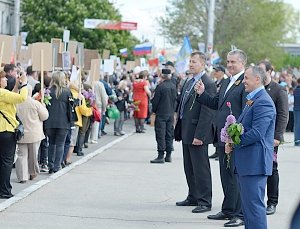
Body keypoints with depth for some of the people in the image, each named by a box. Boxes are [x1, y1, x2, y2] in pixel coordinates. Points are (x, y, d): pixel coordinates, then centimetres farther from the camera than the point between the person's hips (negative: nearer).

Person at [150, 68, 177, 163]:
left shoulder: (160, 86, -15)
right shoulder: (174, 87, 5)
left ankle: (161, 156, -7)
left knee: (161, 135, -4)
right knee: (169, 135, 10)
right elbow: (175, 99, 11)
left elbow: (155, 100, -11)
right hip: (171, 114, 6)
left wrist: (154, 110, 5)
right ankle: (168, 155, 14)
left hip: (161, 114, -6)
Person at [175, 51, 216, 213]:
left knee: (201, 168, -4)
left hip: (197, 133, -9)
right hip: (186, 132, 9)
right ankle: (193, 197, 26)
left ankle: (204, 202, 2)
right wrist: (179, 131, 16)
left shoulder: (208, 84, -15)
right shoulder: (188, 82, 15)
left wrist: (199, 135, -22)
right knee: (189, 168, 16)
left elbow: (207, 112, -19)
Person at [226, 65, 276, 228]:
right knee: (247, 204, 15)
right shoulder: (252, 100, 18)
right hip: (246, 162, 11)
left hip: (255, 162, -11)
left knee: (253, 204, -9)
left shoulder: (263, 102, -16)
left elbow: (256, 133, -23)